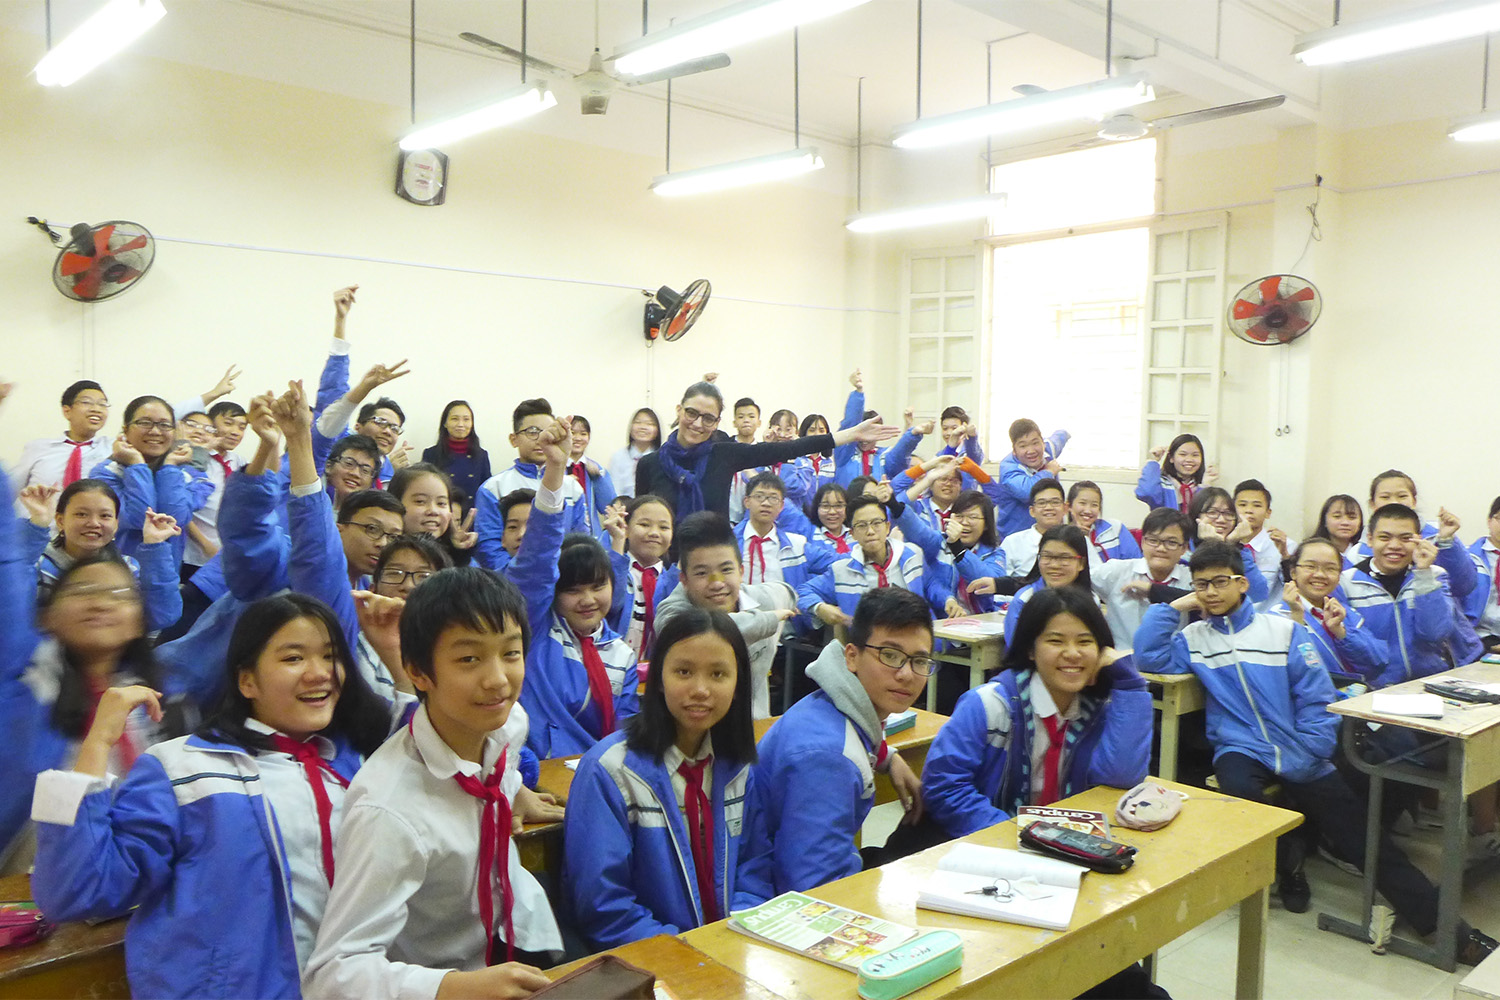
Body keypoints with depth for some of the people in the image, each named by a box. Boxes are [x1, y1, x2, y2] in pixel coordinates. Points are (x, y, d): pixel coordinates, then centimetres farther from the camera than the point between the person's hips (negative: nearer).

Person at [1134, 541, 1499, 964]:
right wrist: (1174, 605, -7)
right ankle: (1287, 858, -1)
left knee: (1361, 831, -9)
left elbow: (1317, 700, 0)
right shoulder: (1193, 637, 6)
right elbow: (1148, 657, -12)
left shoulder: (1285, 630, 3)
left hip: (1299, 756, 0)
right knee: (1239, 792, -33)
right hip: (1240, 750, 0)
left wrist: (1308, 756, -10)